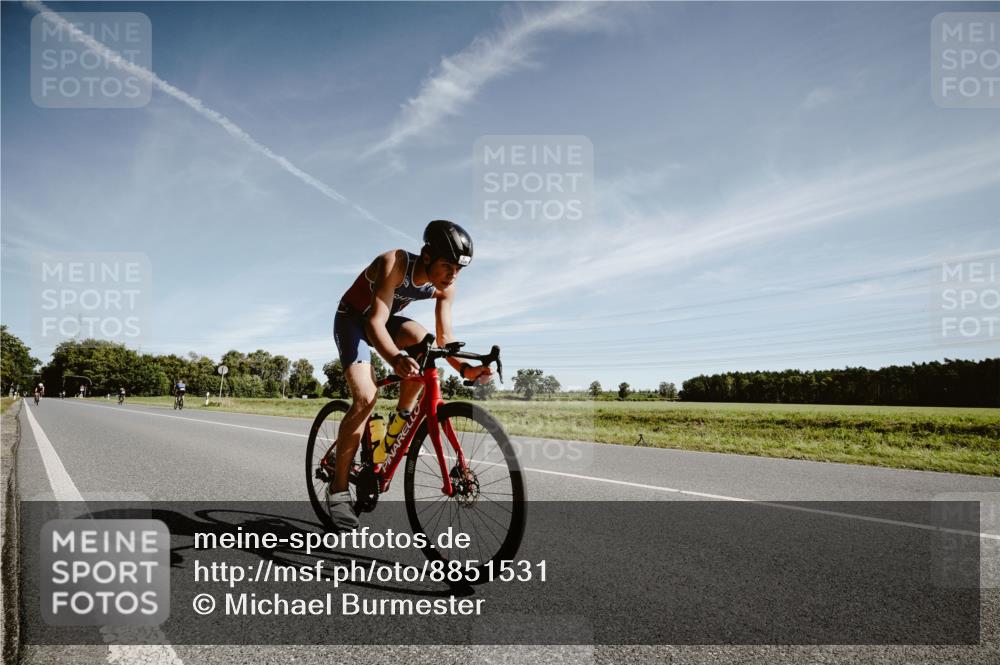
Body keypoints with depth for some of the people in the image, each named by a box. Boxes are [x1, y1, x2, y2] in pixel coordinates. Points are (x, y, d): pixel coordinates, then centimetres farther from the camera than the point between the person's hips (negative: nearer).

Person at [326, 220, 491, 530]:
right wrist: (395, 359, -61)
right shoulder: (395, 264, -34)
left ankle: (400, 422, -9)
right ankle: (338, 489, -10)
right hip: (353, 319, -5)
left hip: (383, 319, 5)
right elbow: (375, 322, -41)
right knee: (366, 398, -23)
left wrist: (464, 368, -36)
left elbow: (444, 337, -16)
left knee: (421, 340, -30)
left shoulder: (444, 287, -17)